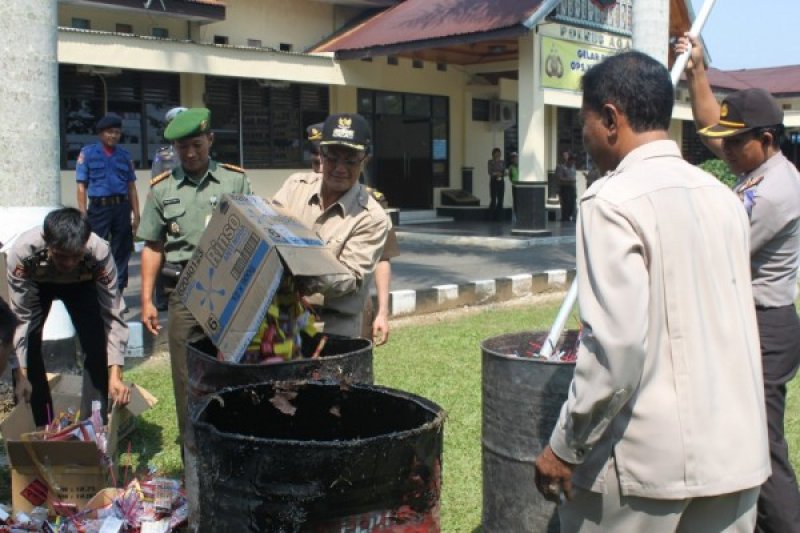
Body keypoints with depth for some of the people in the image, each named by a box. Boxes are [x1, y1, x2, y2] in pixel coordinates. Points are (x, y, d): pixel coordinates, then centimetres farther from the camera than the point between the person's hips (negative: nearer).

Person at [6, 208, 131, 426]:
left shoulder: (100, 253, -41)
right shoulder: (22, 251, -41)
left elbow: (112, 315, -36)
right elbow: (20, 318, -33)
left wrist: (115, 375, -41)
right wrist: (20, 375, -34)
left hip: (81, 284, 0)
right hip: (36, 284, 0)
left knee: (96, 344, -16)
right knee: (28, 345, -15)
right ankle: (39, 425, 3)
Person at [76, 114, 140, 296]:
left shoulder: (124, 155, 12)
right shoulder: (87, 153, 5)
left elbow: (131, 187, 12)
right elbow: (82, 186, 1)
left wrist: (136, 215, 7)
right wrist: (83, 215, -7)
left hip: (122, 208, 3)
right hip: (99, 208, -3)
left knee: (122, 252, 6)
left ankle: (117, 293, 16)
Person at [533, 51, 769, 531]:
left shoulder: (614, 201, -15)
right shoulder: (723, 196, 9)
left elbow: (616, 344, -22)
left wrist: (566, 449, -12)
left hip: (649, 461, -7)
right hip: (737, 454, 7)